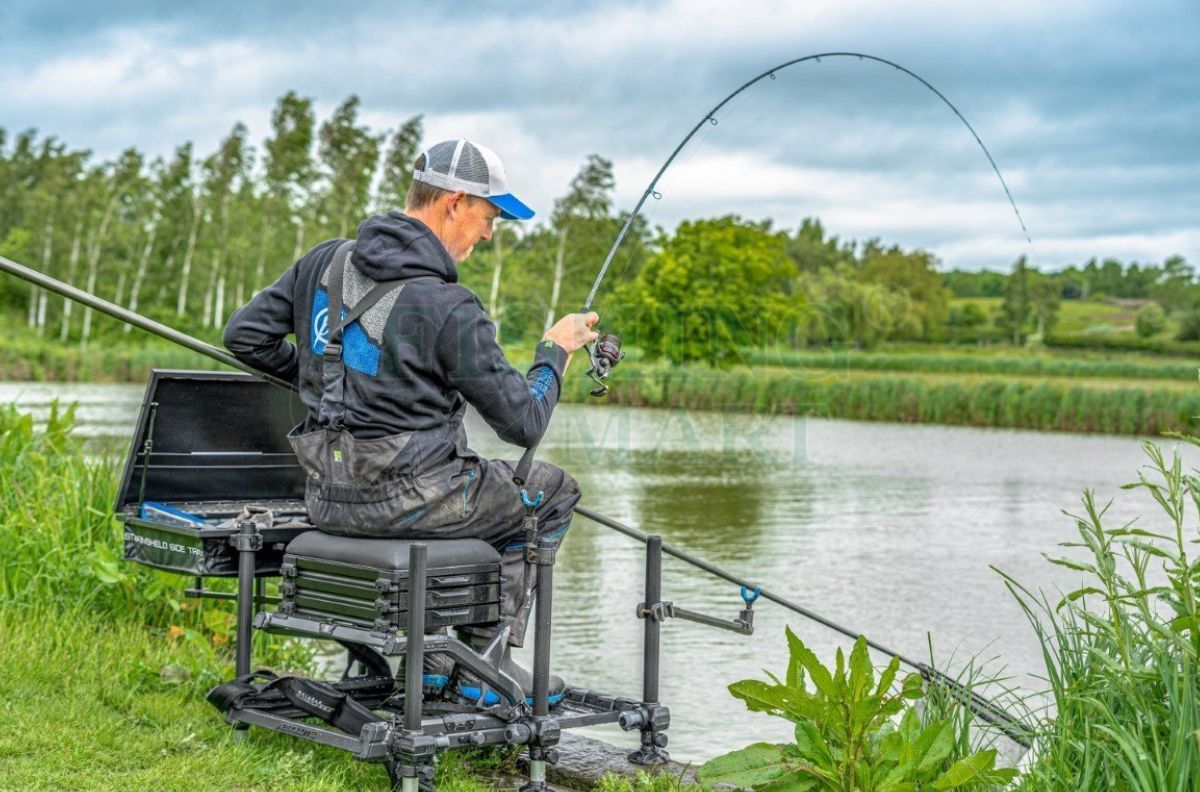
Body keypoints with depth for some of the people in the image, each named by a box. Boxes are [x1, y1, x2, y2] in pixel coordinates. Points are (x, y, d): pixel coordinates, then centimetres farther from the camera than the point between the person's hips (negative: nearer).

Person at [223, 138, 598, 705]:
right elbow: (524, 424, -12)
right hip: (404, 500, -7)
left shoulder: (326, 260, 3)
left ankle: (437, 654, 31)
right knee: (552, 491, 16)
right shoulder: (449, 308, -17)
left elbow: (244, 335, 11)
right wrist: (556, 350, 5)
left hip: (328, 499, 7)